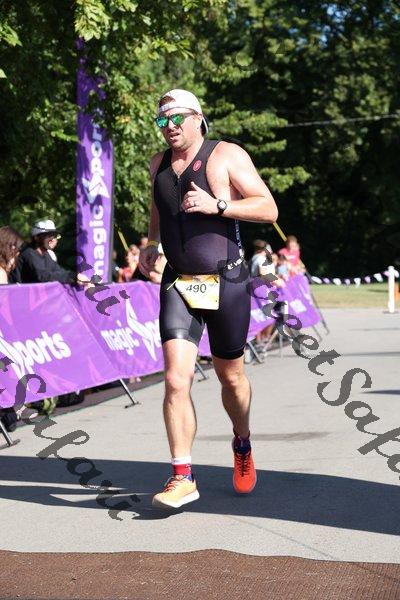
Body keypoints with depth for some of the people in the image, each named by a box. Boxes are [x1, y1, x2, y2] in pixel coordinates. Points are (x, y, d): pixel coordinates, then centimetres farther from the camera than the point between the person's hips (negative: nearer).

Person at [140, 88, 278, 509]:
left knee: (230, 376, 13)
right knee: (176, 380, -13)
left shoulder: (227, 156, -5)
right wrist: (151, 244, 15)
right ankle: (182, 477, -9)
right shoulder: (159, 165, 10)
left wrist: (216, 205, -21)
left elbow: (268, 209, -10)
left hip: (225, 282, -3)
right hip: (178, 285, 3)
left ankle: (242, 444, 42)